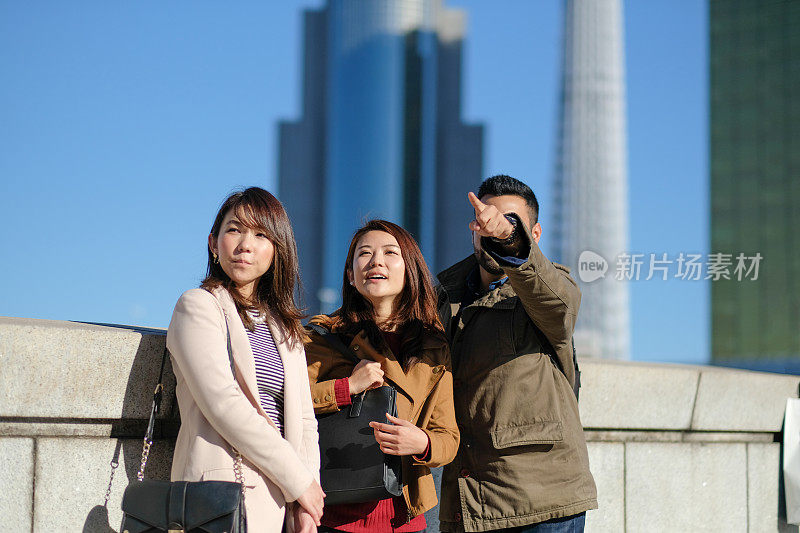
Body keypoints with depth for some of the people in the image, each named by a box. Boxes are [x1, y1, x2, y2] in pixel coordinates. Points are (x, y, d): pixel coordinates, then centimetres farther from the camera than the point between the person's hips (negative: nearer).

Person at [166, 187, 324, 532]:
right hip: (224, 490, -5)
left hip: (277, 499, 6)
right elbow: (223, 404, -12)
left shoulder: (285, 328, 18)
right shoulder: (198, 305, -1)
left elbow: (303, 417, 12)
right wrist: (299, 480, -11)